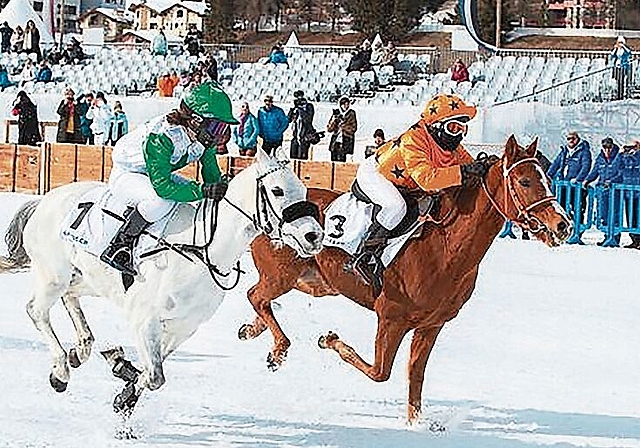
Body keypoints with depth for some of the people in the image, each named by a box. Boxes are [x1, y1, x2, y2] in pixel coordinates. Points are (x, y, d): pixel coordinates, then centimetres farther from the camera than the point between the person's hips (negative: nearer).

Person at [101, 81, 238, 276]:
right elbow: (162, 186, -40)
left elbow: (212, 173, -1)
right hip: (125, 176, -9)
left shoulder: (203, 137, -14)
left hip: (158, 174, 9)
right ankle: (117, 248, -21)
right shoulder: (162, 138, -38)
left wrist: (219, 191, -21)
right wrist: (203, 190, -43)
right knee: (162, 200, -36)